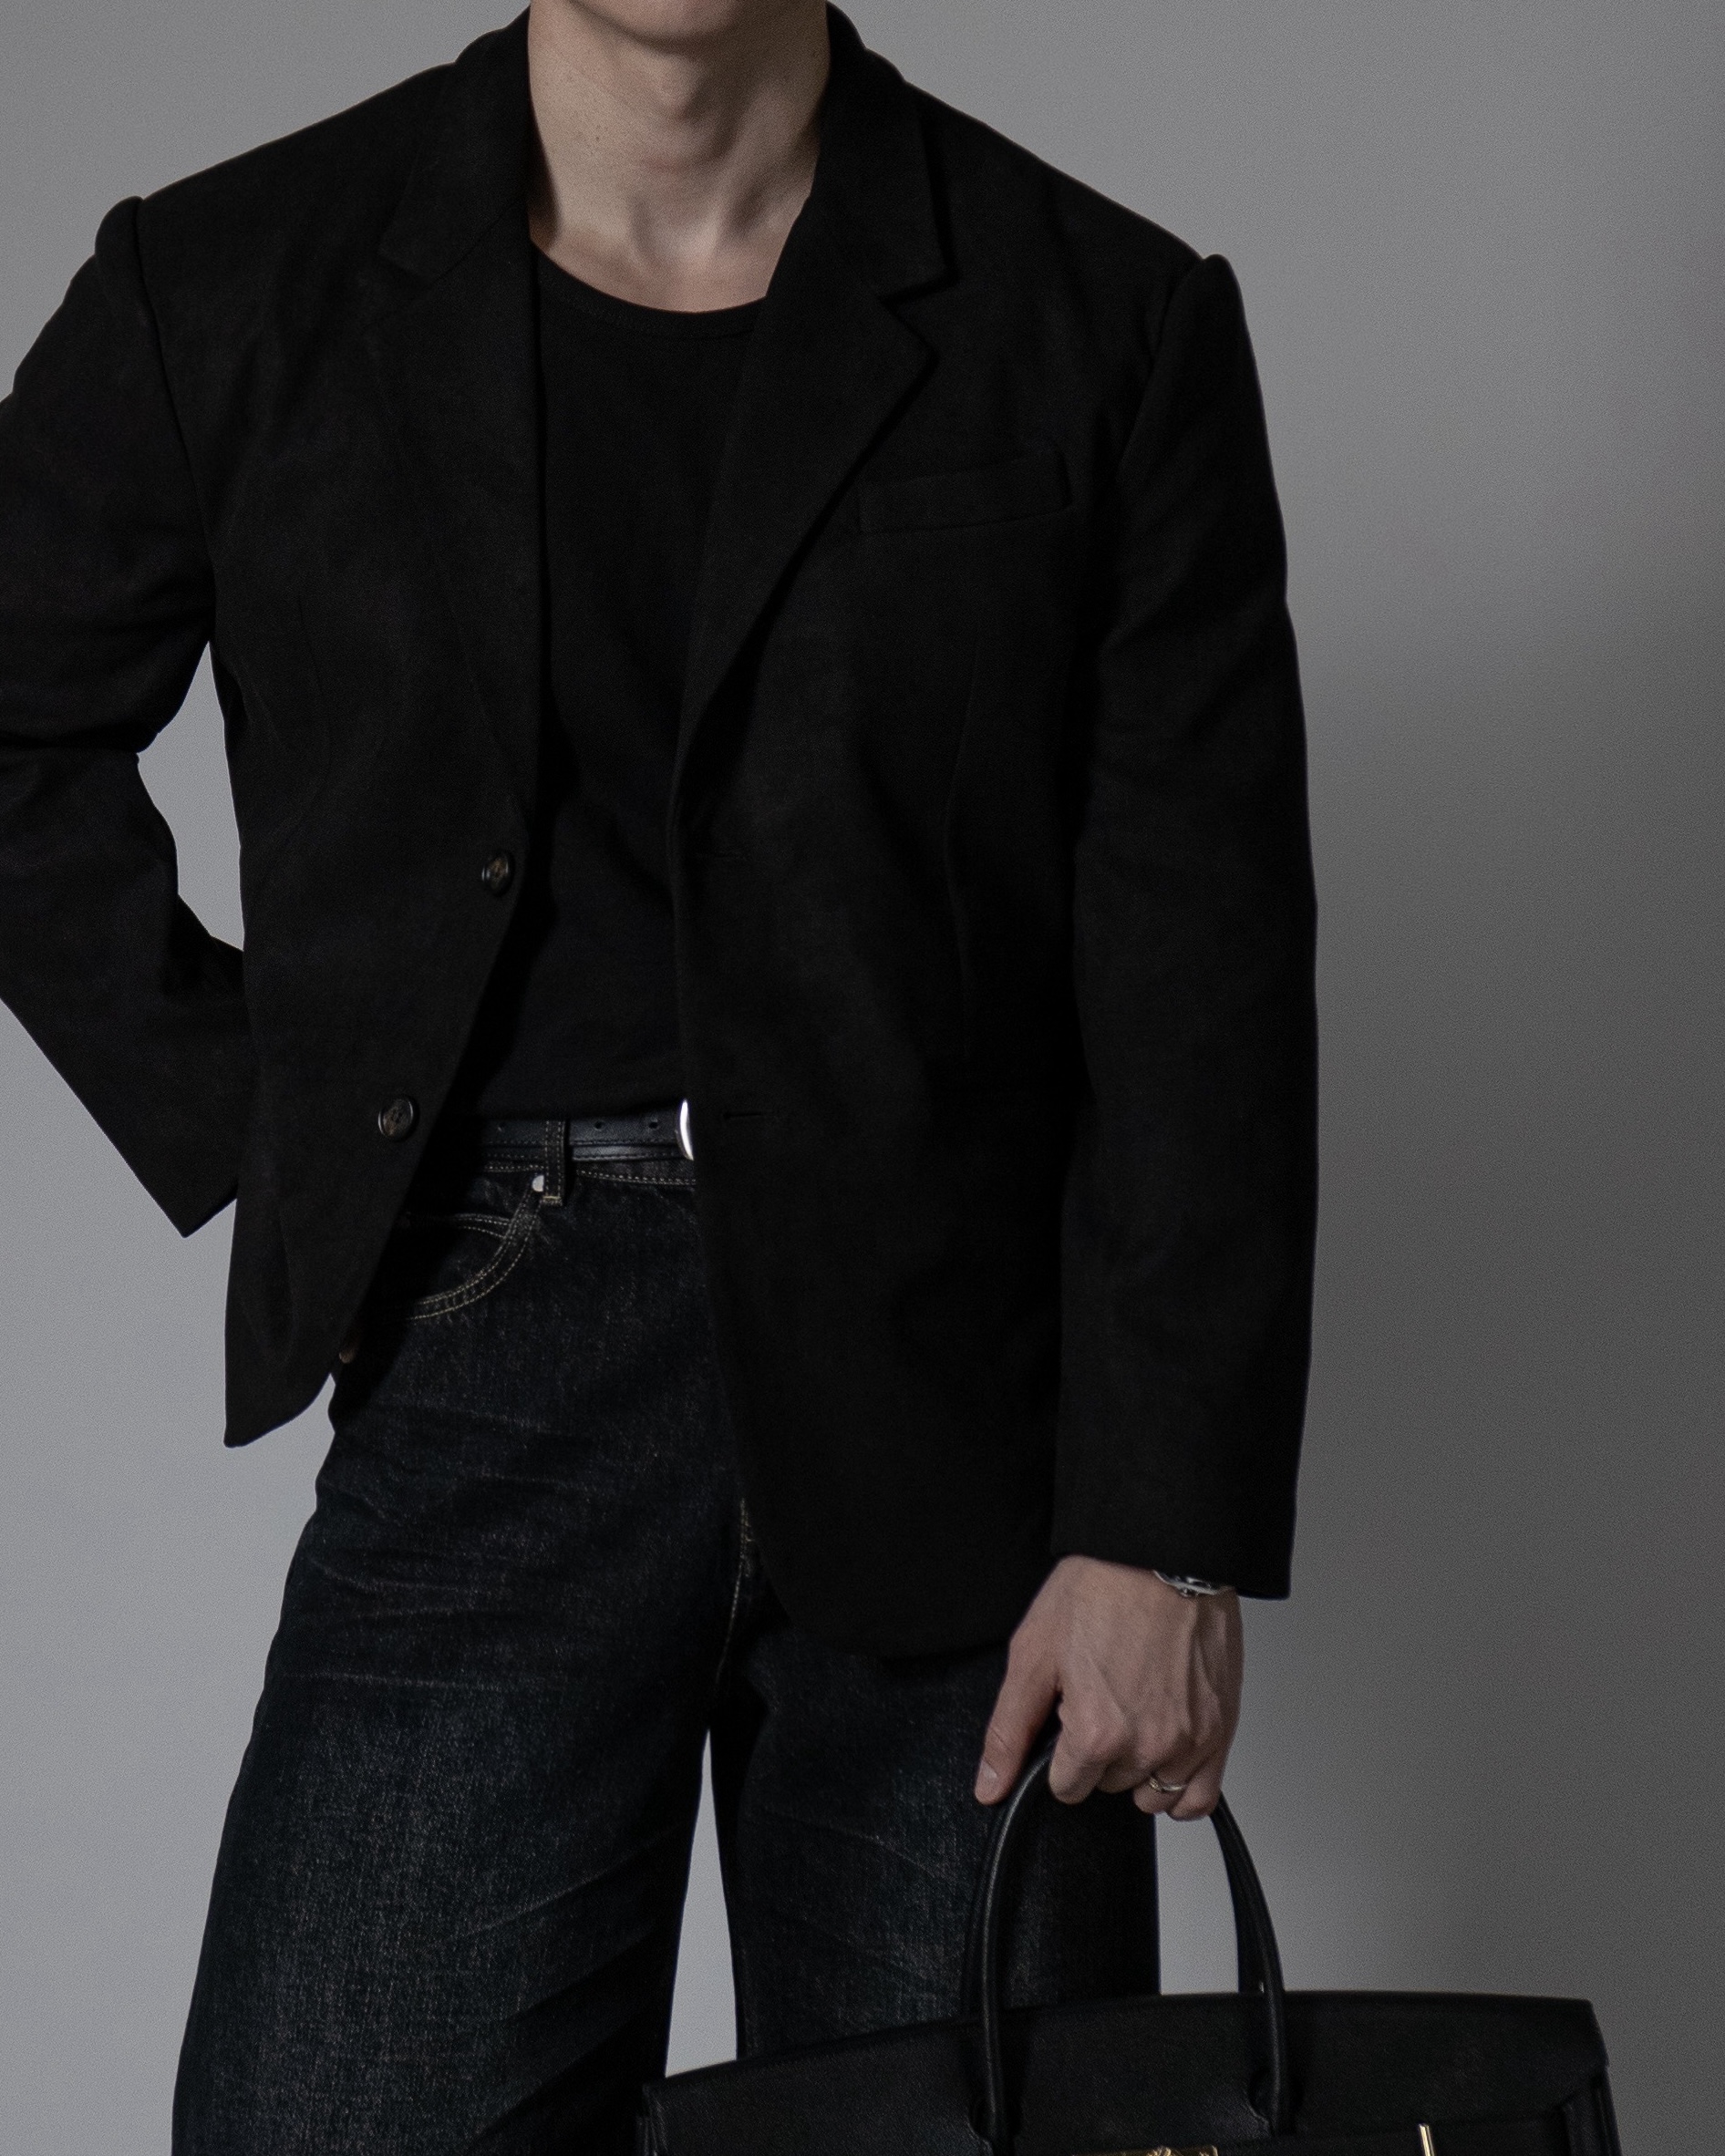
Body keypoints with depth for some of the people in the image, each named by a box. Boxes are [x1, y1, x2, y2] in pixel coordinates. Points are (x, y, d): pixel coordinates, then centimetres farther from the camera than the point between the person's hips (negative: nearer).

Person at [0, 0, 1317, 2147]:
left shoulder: (1110, 323, 0)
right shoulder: (229, 290, 2)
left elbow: (1202, 986, -3)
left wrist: (1166, 1543, -9)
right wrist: (251, 1124, 7)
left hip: (961, 1405, 0)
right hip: (488, 1382, 1)